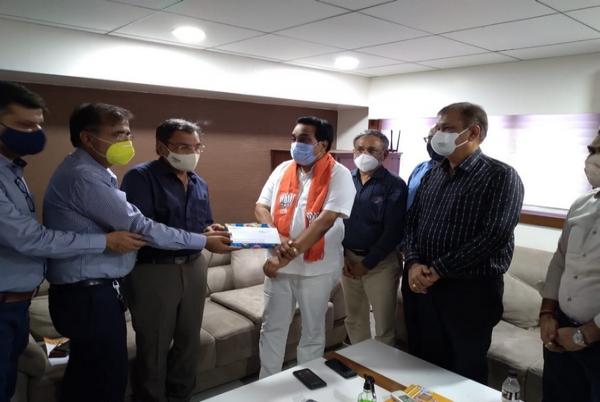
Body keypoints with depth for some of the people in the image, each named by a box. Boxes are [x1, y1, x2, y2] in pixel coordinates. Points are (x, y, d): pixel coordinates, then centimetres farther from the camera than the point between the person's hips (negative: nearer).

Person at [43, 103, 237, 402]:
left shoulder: (93, 172, 13)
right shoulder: (83, 176, -21)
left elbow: (125, 221, 13)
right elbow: (138, 226, -21)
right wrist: (203, 242, -14)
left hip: (89, 290, 10)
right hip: (89, 295, -10)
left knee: (86, 376, 21)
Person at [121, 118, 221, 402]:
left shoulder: (200, 184, 12)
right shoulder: (141, 177, -11)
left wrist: (214, 232, -7)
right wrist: (197, 239, -25)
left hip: (193, 268, 7)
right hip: (153, 271, -7)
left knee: (189, 339, 18)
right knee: (154, 346, 8)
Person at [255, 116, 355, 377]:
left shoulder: (338, 175, -12)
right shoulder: (282, 170, 4)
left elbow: (325, 221, -21)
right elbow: (261, 208, 1)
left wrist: (287, 256, -22)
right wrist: (277, 238, -19)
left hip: (317, 267, -4)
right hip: (279, 263, 4)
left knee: (312, 332, 14)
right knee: (272, 327, 15)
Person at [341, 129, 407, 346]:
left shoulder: (395, 185, -9)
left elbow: (393, 231, -13)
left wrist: (367, 263, -13)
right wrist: (342, 256, -4)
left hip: (380, 263, -4)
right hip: (348, 259, 4)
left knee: (384, 323, 6)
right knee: (353, 318, 17)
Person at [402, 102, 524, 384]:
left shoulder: (501, 176, -9)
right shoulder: (434, 174, 11)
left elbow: (494, 236, -20)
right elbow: (412, 221, 10)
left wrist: (437, 270, -18)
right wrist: (413, 263, -8)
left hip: (469, 291, -5)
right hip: (420, 286, 6)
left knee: (464, 375, 13)